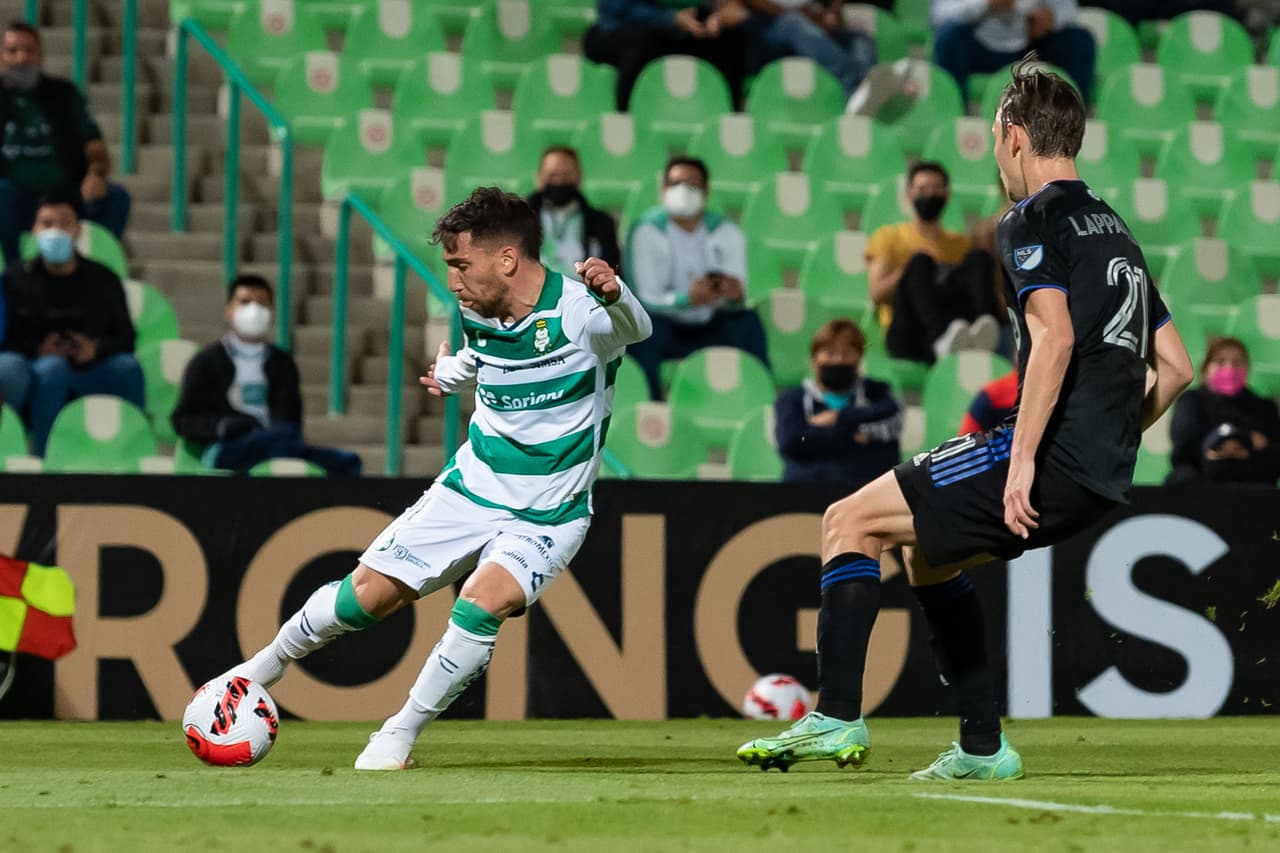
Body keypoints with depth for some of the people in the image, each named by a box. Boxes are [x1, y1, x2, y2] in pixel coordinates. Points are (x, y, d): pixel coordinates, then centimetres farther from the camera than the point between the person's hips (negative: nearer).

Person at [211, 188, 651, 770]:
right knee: (368, 594, 1)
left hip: (546, 517, -5)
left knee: (483, 604, -28)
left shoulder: (577, 312, -23)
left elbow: (634, 329, -43)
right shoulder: (478, 314, -3)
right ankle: (266, 667, 26)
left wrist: (613, 294, -64)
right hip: (469, 489, 5)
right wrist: (451, 374, 36)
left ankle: (402, 733, -8)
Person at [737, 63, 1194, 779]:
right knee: (928, 556, 27)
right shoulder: (1116, 233, 22)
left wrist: (1024, 460, -23)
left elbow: (1055, 339, -21)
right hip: (1102, 479, 9)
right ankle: (984, 748, 23)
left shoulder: (1033, 222, -5)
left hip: (1051, 457, -9)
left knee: (851, 522, -3)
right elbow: (1176, 365, 23)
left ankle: (838, 719, -10)